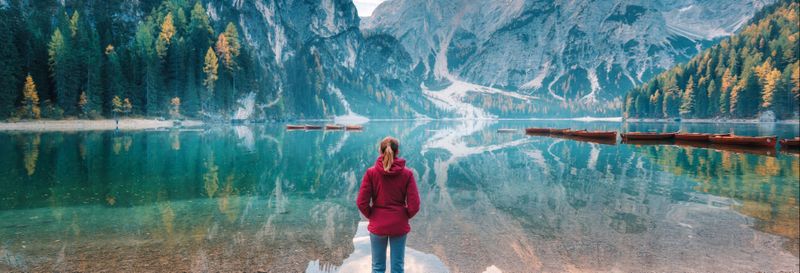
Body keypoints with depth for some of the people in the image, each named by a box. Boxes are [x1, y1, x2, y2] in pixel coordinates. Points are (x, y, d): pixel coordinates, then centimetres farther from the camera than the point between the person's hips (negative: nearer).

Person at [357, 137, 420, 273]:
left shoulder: (371, 172, -8)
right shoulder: (407, 174, -8)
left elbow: (361, 202, -11)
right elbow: (414, 205, -10)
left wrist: (371, 216, 7)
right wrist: (404, 217, 8)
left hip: (377, 226, 0)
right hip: (399, 226, 0)